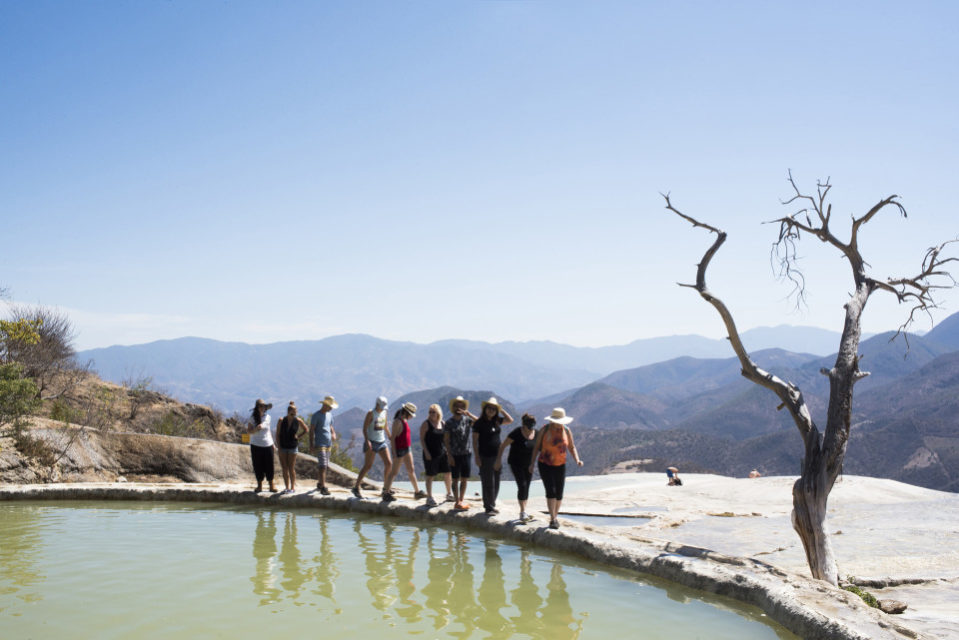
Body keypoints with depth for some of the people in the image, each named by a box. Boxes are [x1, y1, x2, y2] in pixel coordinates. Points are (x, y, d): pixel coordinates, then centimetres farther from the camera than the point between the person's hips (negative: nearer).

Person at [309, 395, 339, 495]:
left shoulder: (329, 414, 13)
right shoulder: (316, 416, -8)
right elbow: (311, 431, -9)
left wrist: (334, 433, 2)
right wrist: (311, 445, -13)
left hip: (328, 443, 7)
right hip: (319, 444, -7)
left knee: (323, 465, 14)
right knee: (322, 466, -13)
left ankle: (319, 483, 29)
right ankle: (323, 487, -15)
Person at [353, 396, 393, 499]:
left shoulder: (384, 413, 9)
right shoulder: (370, 413, -10)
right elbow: (364, 428, -14)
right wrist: (367, 441, -26)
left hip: (382, 441, 6)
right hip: (371, 442, -6)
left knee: (389, 464, -2)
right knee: (368, 466, -9)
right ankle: (356, 488, 0)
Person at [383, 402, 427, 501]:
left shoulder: (404, 420, 10)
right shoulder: (397, 421, -18)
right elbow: (392, 438, -19)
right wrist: (394, 452, -21)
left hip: (406, 449, 9)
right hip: (399, 450, -9)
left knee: (411, 470, 12)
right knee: (395, 472, -2)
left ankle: (417, 492, 19)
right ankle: (386, 493, 8)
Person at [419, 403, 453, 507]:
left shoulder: (442, 423, 8)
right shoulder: (426, 424, -7)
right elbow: (422, 439, -9)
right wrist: (426, 452, -16)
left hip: (443, 453, 5)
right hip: (430, 454, -5)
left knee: (447, 473, 11)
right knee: (430, 476, 0)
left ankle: (449, 494, 28)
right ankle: (429, 498, 8)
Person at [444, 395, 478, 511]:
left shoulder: (467, 420, 5)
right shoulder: (449, 422, -2)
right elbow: (446, 440, -4)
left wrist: (468, 413, -18)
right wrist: (449, 455, -11)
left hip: (466, 454, 3)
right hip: (454, 455, -3)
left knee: (464, 479, 8)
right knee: (456, 479, 2)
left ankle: (461, 500, 20)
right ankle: (457, 502, 8)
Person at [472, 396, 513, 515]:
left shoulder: (496, 421, 7)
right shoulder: (479, 423, -9)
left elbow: (510, 420, 18)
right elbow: (475, 441, -9)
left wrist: (501, 409, 7)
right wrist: (477, 457, -13)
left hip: (497, 455, 6)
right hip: (485, 456, -6)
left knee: (496, 483, 11)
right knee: (488, 483, -3)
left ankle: (492, 505, 23)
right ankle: (488, 507, 5)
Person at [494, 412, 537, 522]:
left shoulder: (536, 433, -3)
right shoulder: (516, 433, -18)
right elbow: (502, 446, -13)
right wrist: (498, 460, -17)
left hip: (528, 464, 5)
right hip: (516, 463, -5)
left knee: (526, 487, 7)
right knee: (522, 486, -16)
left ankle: (523, 513, 17)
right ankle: (523, 513, -16)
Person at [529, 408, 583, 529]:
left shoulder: (566, 430, 0)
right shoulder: (544, 430, -7)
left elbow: (571, 447, 6)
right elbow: (536, 446, -1)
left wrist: (577, 460, -11)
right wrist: (532, 463, -4)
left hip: (560, 466, 3)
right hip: (545, 465, -3)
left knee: (559, 493, 4)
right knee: (551, 491, -14)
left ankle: (556, 516, 24)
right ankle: (553, 519, -12)